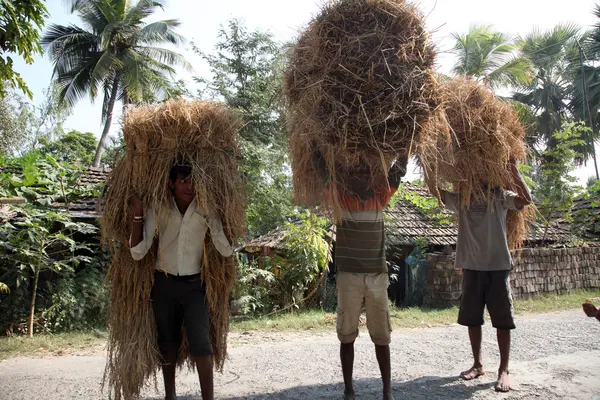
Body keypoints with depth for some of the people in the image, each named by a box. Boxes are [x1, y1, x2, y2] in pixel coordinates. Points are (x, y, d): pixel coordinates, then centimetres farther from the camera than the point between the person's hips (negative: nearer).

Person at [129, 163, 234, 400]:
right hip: (164, 283, 2)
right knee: (168, 343, 15)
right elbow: (138, 252, -11)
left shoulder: (205, 211, -8)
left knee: (201, 342, -11)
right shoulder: (158, 210, -6)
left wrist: (212, 217, -21)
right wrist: (138, 213, -18)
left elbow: (227, 250, -15)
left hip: (194, 284, -1)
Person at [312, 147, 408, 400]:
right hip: (348, 276, -2)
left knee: (382, 337, 9)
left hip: (378, 276, 2)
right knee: (347, 336, 7)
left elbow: (399, 169, 7)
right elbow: (320, 164, -6)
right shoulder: (340, 197, -2)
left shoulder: (379, 197, 5)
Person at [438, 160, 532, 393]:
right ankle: (478, 365, 23)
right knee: (472, 318, 8)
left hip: (498, 266, -2)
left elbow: (525, 199, -16)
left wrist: (512, 168, -21)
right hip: (471, 266, 3)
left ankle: (504, 370, 10)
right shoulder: (460, 199, 6)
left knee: (502, 319, 0)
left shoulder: (499, 196, 0)